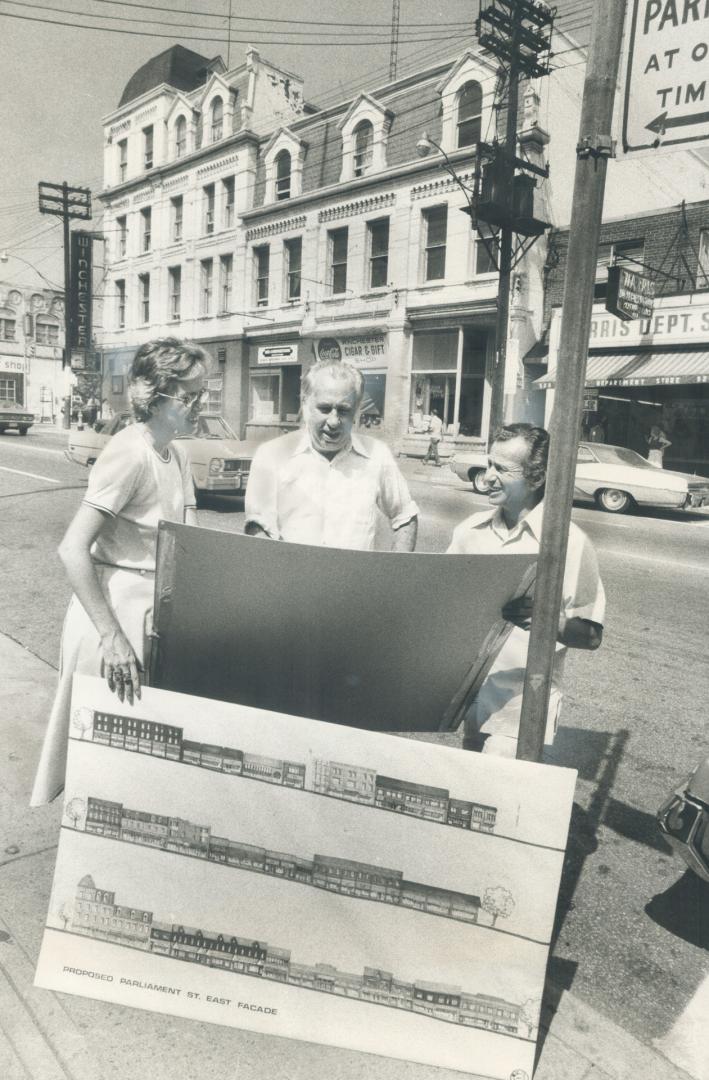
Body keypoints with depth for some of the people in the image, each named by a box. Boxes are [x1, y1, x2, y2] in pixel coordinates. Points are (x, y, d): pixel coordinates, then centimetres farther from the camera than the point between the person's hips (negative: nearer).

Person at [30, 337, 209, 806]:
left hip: (156, 616, 7)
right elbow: (72, 549, -24)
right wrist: (112, 637, -26)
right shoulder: (129, 452, -19)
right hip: (116, 609, -7)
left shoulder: (178, 455, 6)